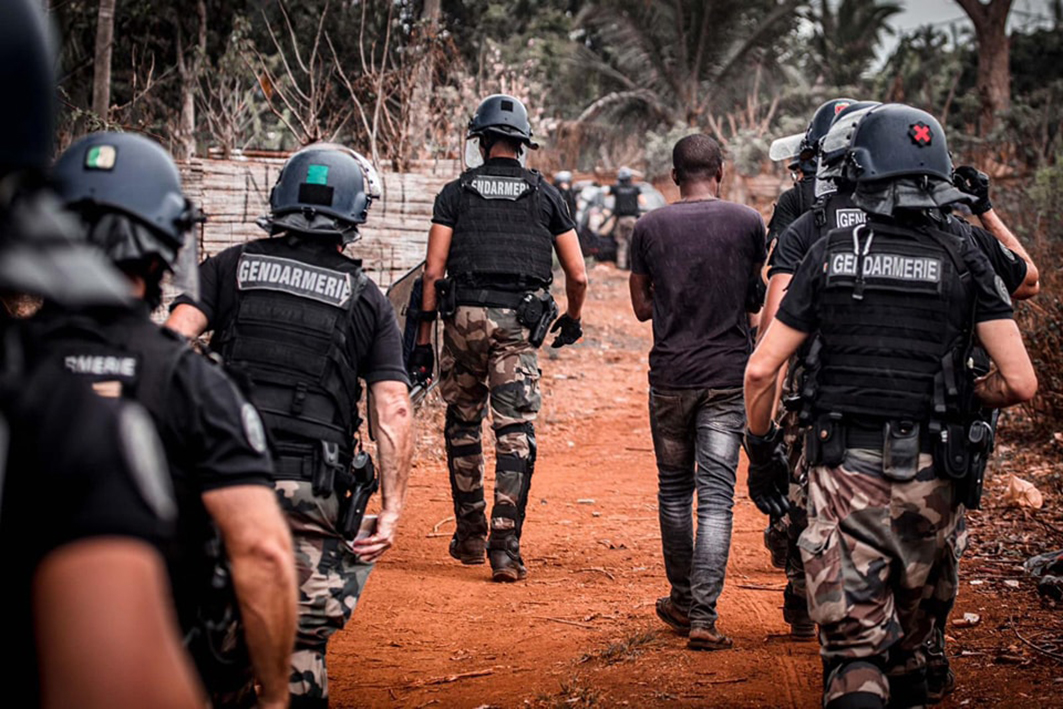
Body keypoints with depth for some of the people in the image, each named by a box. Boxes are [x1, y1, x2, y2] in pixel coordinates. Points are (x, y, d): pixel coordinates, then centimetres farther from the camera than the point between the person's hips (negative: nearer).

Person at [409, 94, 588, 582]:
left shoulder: (456, 193, 6)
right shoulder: (545, 194, 9)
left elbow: (434, 271, 0)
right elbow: (577, 275, 9)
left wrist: (423, 338, 4)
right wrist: (572, 320, 27)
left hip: (464, 316, 0)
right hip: (519, 322, 0)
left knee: (463, 426, 17)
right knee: (515, 432, -2)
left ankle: (470, 536, 24)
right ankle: (505, 547, -10)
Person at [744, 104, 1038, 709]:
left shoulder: (831, 255, 2)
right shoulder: (965, 262, 0)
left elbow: (762, 369, 1)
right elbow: (1021, 383, -6)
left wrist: (762, 450, 15)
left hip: (845, 474, -1)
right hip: (931, 478, 1)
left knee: (855, 641, -3)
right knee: (910, 638, 23)